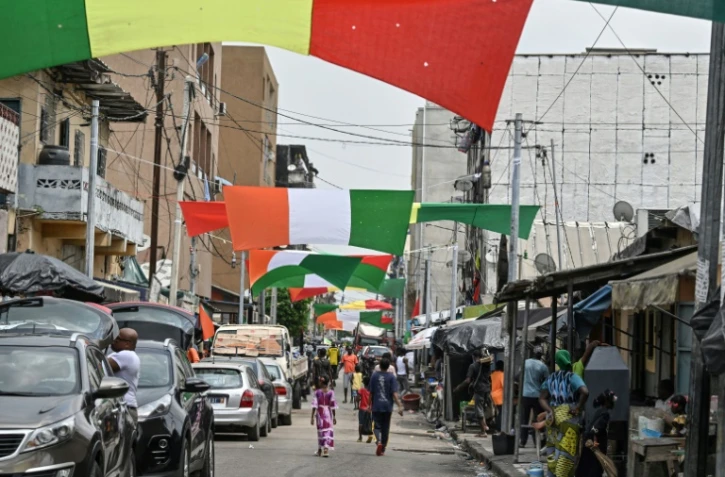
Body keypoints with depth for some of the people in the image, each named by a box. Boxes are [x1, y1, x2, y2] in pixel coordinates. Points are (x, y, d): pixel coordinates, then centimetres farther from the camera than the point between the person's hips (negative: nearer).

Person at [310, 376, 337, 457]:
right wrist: (334, 417, 4)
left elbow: (315, 405, -7)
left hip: (319, 413, 1)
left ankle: (320, 449, 25)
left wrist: (312, 416, -3)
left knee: (320, 431, 15)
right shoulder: (331, 392, -6)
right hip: (328, 413, -1)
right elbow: (333, 405, -4)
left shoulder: (317, 392, -6)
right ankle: (326, 449, -13)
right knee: (328, 431, 1)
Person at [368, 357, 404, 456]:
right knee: (385, 428, 10)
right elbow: (394, 393, -12)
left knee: (377, 426, 4)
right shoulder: (391, 377, -4)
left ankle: (379, 441, -26)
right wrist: (399, 406, -13)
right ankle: (382, 449, 15)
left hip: (376, 406, 0)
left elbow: (371, 392, 5)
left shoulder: (374, 375, -1)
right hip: (387, 406, 0)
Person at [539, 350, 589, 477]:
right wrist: (579, 408, -14)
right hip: (568, 417, -6)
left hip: (553, 417, 6)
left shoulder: (551, 378, 11)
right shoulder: (572, 377, -7)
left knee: (553, 450, 13)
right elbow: (585, 392, -24)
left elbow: (542, 398, 4)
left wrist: (550, 411, -7)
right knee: (567, 451, -2)